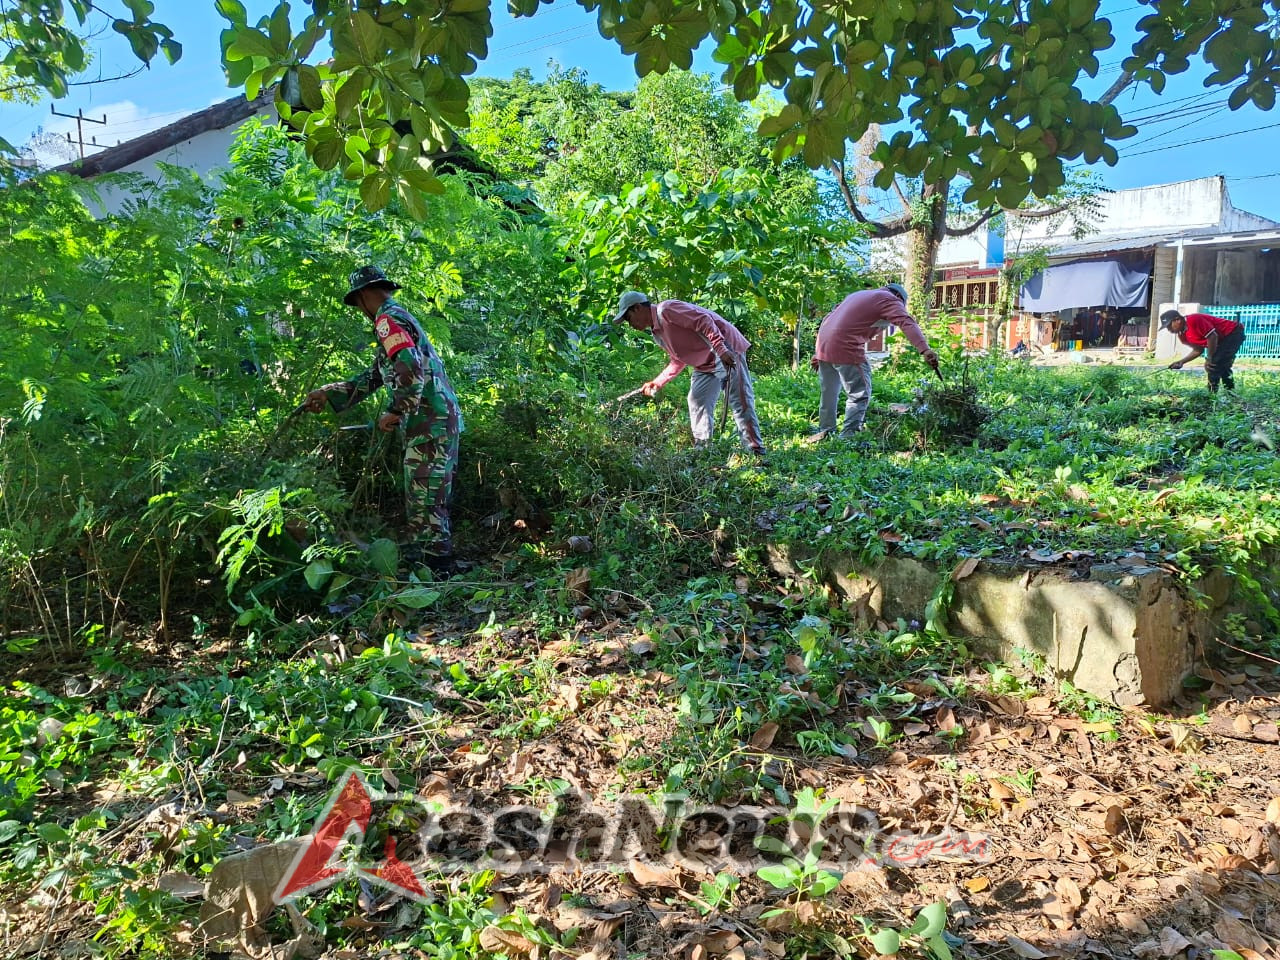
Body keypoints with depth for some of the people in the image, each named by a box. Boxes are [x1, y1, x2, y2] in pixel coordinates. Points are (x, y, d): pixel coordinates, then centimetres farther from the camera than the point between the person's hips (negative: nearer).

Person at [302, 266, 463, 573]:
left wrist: (395, 412, -13)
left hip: (430, 422, -10)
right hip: (438, 421, 10)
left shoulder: (388, 319, -7)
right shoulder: (400, 318, 25)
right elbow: (372, 377, 27)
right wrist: (327, 394, 26)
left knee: (425, 501, -8)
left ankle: (436, 569, -6)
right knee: (425, 499, 13)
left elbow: (411, 371, -23)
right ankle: (416, 560, 20)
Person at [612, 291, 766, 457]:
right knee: (696, 403, 7)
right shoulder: (656, 332, 16)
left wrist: (721, 350, -29)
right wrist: (657, 383, 15)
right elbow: (678, 362, 22)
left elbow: (703, 321, -22)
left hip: (726, 351, -10)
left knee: (740, 402, -11)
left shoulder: (666, 309, -14)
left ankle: (757, 453, -10)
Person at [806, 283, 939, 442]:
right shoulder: (890, 300, 5)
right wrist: (925, 350, -26)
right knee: (860, 395, -2)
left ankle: (825, 431, 28)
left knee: (829, 393, 21)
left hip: (823, 346, 8)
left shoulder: (858, 295, 29)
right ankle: (848, 436, -9)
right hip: (846, 349, -8)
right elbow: (907, 323, -13)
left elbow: (828, 319, 29)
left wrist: (817, 353, 30)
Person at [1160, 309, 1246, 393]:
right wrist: (1181, 362, -3)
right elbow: (1198, 350, 10)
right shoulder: (1183, 334, 3)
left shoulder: (1193, 320, -25)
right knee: (1222, 367, 19)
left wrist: (1209, 359, -18)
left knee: (1212, 366, -15)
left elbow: (1212, 336, -27)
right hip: (1224, 338, 10)